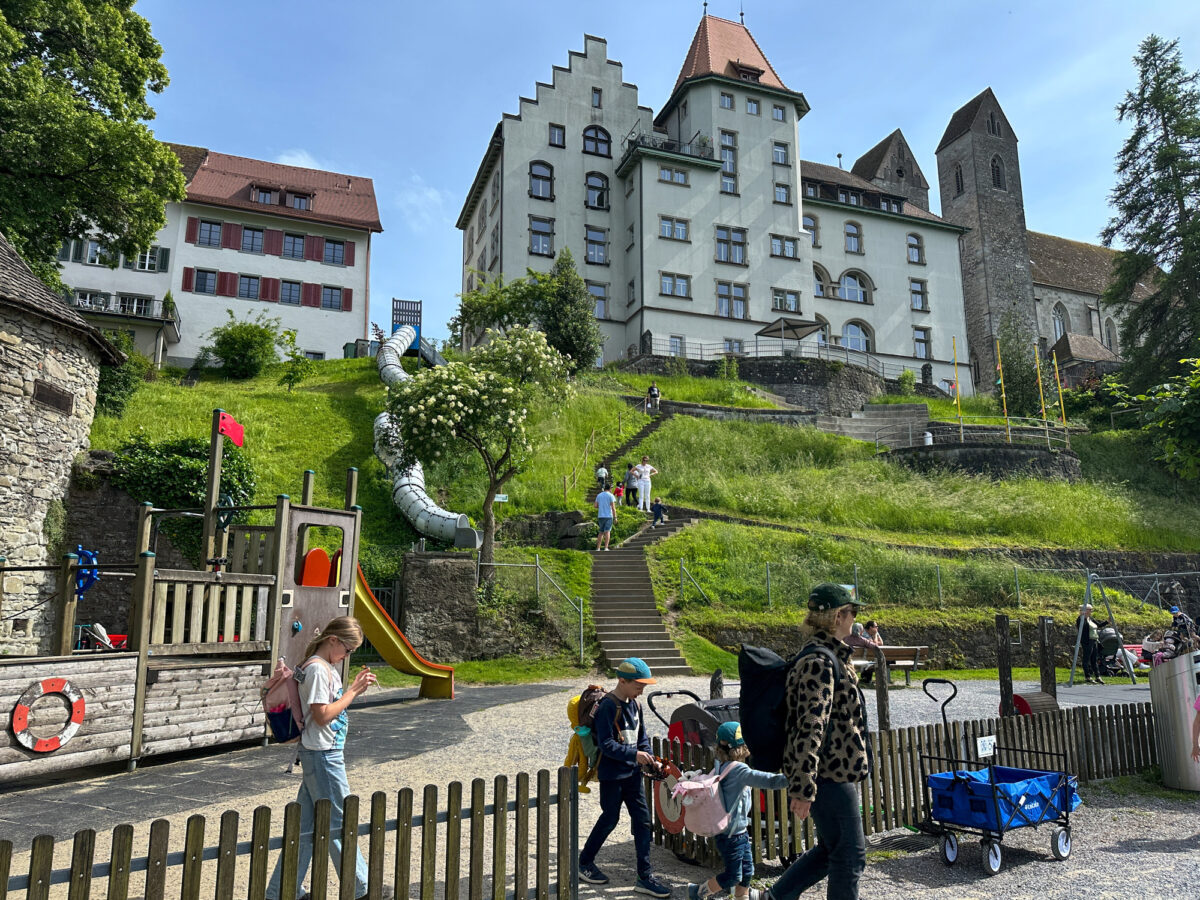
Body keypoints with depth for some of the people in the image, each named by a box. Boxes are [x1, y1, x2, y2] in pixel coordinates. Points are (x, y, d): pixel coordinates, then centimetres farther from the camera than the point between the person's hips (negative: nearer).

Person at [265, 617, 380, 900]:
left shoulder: (326, 667, 11)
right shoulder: (318, 668, -19)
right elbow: (323, 715, -23)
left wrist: (355, 686, 5)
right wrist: (354, 691, -17)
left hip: (325, 753, 10)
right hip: (323, 755, -10)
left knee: (306, 825, 15)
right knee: (340, 824, 4)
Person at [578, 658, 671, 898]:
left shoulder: (635, 705, 4)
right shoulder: (607, 707, -20)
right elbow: (606, 744, -22)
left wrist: (649, 759, -1)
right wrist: (634, 754, -26)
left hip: (632, 772, 7)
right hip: (611, 774, -7)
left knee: (643, 820, 5)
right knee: (610, 819, 8)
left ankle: (645, 877, 13)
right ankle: (584, 862, 30)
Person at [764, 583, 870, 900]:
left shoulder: (831, 657, 14)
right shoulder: (819, 663, -21)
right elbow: (810, 728, -25)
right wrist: (803, 788, -26)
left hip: (833, 772, 10)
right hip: (830, 775, -10)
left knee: (830, 848, 19)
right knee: (850, 854, 3)